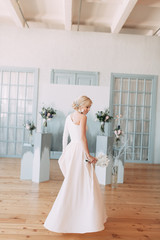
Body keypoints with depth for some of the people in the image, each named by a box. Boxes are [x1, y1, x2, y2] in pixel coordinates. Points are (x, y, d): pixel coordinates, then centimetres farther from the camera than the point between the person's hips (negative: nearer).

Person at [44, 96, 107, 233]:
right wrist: (88, 155, -14)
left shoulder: (69, 117, 15)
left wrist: (64, 153, 23)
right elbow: (82, 138, -17)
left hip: (70, 149, 9)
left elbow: (65, 137, 17)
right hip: (79, 151, -8)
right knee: (84, 184, 0)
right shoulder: (82, 117, -9)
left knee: (73, 184, 17)